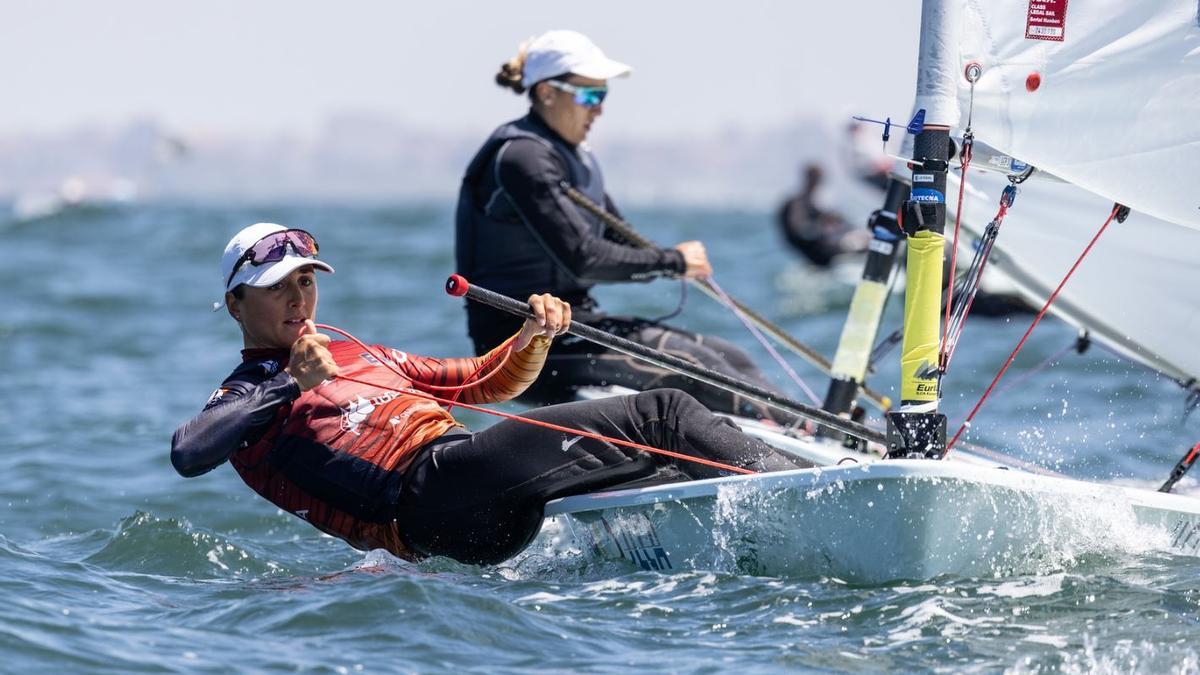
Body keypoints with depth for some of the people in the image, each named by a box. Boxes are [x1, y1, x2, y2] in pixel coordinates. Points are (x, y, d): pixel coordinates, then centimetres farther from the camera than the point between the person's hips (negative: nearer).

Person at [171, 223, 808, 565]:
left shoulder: (363, 356, 33)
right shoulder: (244, 396, 12)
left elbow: (489, 383, 33)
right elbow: (186, 454, -11)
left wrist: (535, 338, 12)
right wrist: (292, 385, -18)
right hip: (427, 490, -8)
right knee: (661, 414, -16)